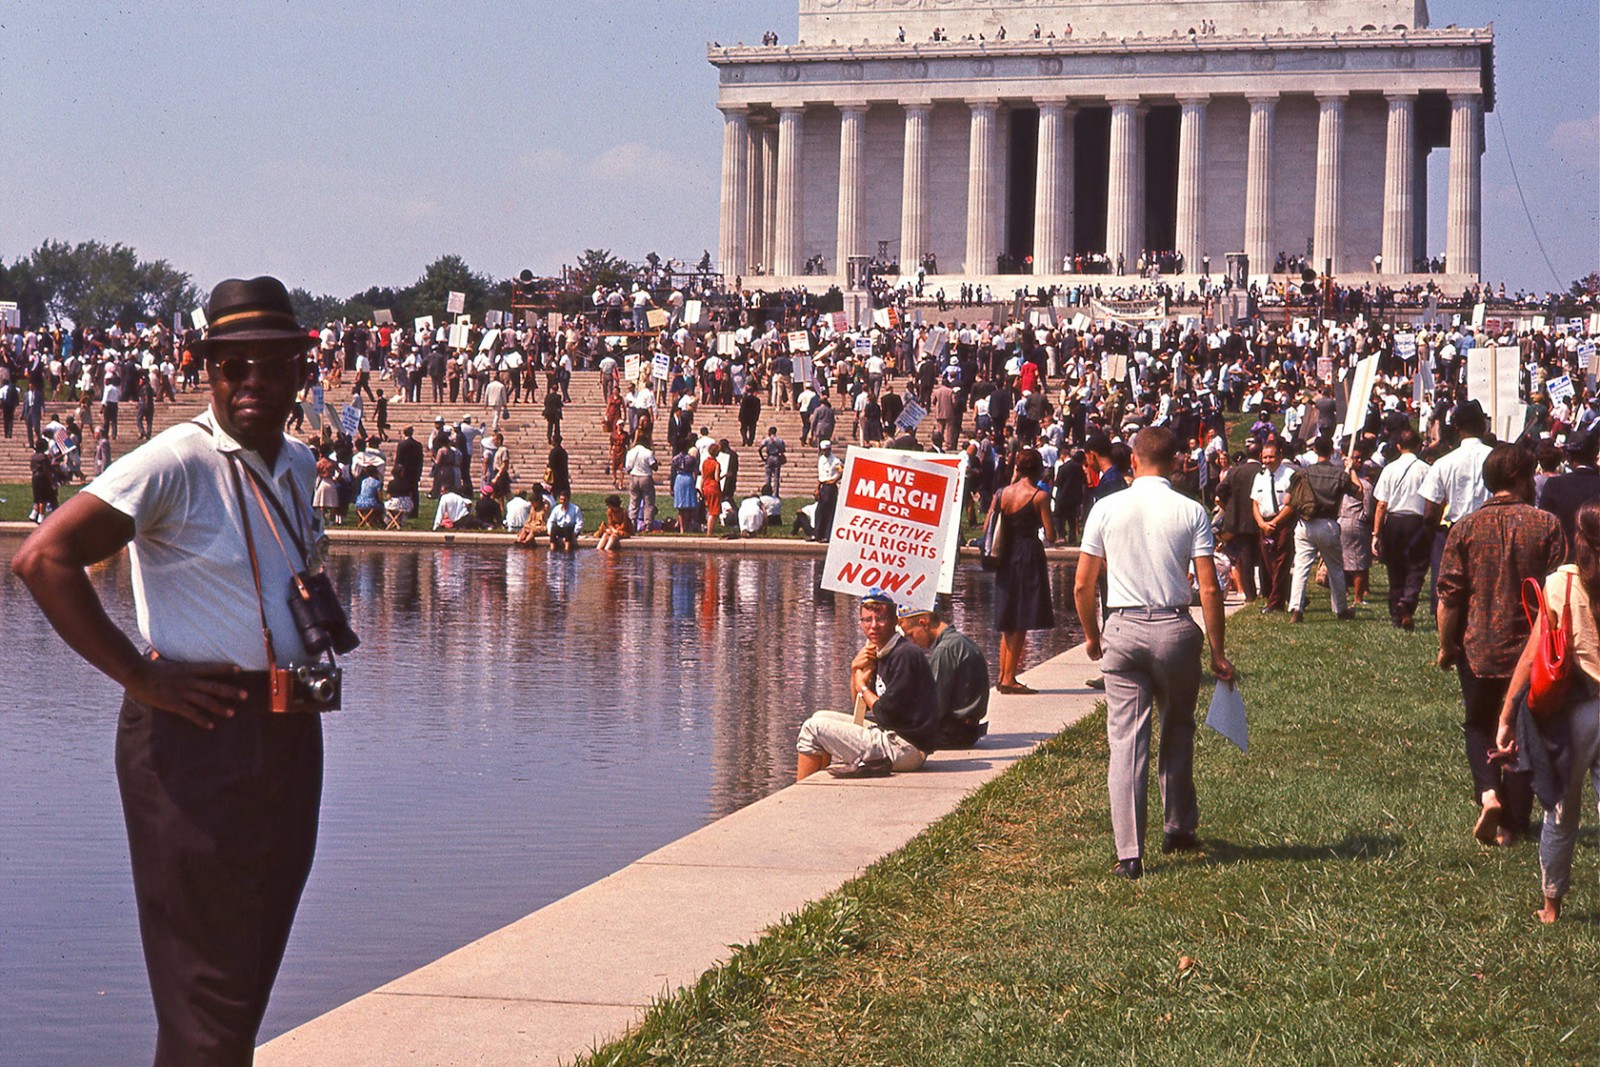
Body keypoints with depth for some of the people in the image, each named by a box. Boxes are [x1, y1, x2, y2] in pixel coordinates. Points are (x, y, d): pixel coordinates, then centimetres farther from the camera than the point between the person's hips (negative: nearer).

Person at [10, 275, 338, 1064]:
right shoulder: (175, 463, -14)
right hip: (199, 739, -8)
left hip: (288, 733, 8)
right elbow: (43, 560, -24)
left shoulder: (297, 465, 11)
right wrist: (141, 678, -21)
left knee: (254, 968, 16)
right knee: (207, 978, -5)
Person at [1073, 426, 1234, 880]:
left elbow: (1082, 586, 3)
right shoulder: (1191, 512, -2)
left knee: (1126, 740, 0)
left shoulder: (1106, 509, 0)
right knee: (1177, 730, 20)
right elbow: (1210, 590, -6)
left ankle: (1129, 852, -5)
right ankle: (1179, 829, 32)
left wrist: (1092, 636, 19)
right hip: (1175, 628, 0)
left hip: (1123, 629, 0)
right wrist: (1218, 653, 3)